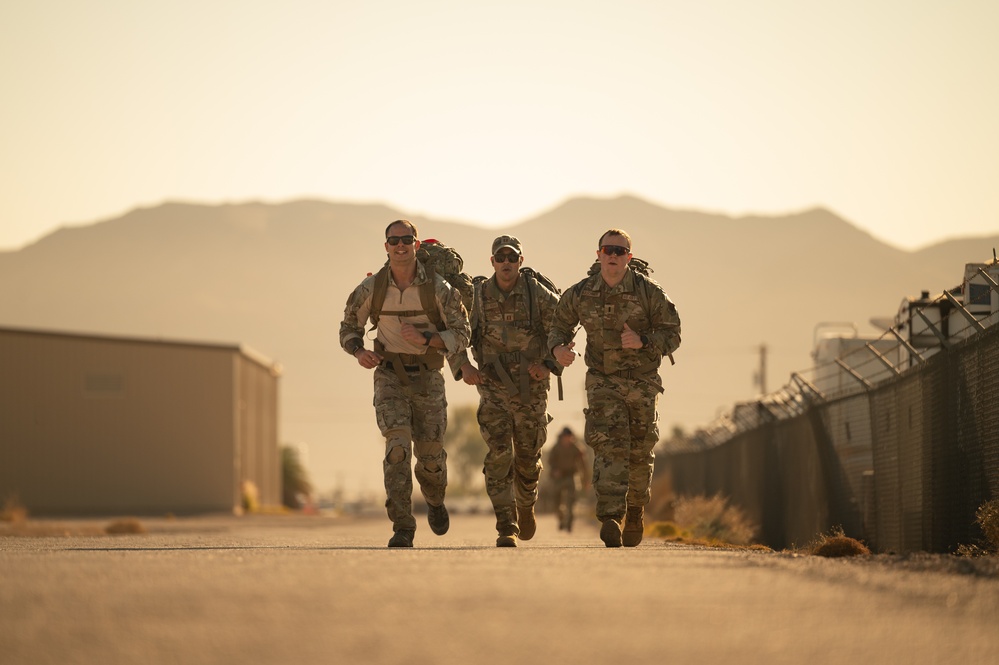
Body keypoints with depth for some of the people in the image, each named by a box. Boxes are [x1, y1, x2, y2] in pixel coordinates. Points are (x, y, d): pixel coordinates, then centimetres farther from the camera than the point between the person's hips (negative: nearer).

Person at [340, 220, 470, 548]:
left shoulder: (437, 288, -11)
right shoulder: (371, 288, -6)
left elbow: (461, 334, -7)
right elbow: (349, 328, 8)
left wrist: (425, 339, -24)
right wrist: (359, 352, -14)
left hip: (427, 376, 0)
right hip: (389, 375, 0)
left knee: (430, 452, 6)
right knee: (398, 445, -19)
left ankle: (435, 500, 42)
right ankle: (402, 528, -18)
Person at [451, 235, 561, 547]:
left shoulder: (538, 294, -5)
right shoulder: (478, 297, -2)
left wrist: (549, 364, -14)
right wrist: (463, 367, -12)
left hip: (531, 389, 0)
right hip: (493, 389, 0)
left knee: (528, 459, 11)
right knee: (499, 455, -15)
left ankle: (526, 506, 42)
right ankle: (506, 528, -14)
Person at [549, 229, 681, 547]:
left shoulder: (649, 292, -9)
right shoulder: (580, 294, -3)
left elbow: (672, 334, -6)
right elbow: (560, 325, 12)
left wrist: (642, 341, -24)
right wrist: (558, 347, -10)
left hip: (642, 382, 0)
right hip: (603, 381, 0)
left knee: (640, 455, 8)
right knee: (609, 446, -18)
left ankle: (635, 511, 34)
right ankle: (610, 518, -27)